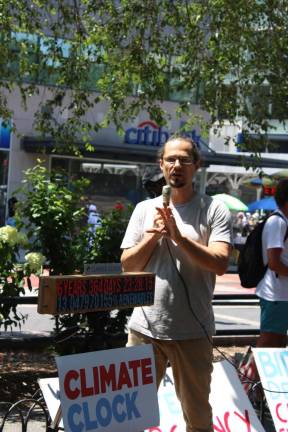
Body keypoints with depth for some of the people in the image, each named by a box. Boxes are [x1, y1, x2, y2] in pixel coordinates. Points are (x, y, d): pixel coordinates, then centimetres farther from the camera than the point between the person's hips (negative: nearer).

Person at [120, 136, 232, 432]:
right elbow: (128, 265, 4)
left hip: (192, 331, -2)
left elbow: (220, 263, -14)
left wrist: (178, 235, -21)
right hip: (144, 327, 2)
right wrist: (154, 235, -9)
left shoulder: (214, 210, -2)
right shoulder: (145, 209, 7)